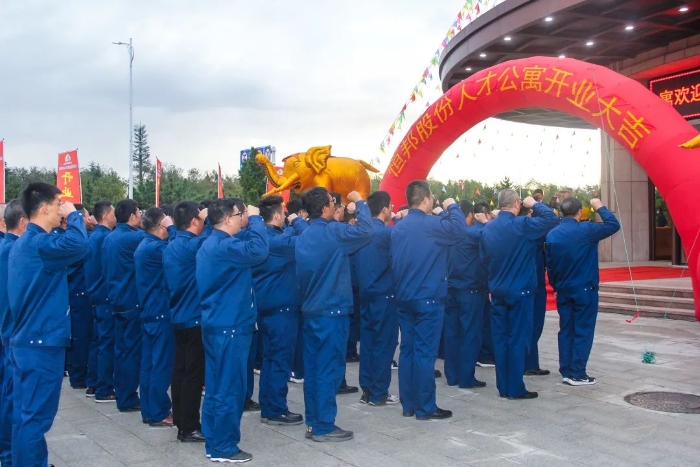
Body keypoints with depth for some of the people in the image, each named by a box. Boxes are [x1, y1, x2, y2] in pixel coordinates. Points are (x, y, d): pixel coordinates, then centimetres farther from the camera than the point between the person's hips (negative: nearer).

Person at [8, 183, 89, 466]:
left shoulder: (22, 243, 13)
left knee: (26, 413, 16)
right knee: (36, 416, -2)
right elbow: (79, 245, -34)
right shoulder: (38, 243, -18)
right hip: (43, 341, -10)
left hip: (26, 339, 10)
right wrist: (73, 215, -16)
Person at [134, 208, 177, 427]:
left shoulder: (144, 245, 12)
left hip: (149, 311, 10)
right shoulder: (154, 247, -19)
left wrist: (170, 231, 4)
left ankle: (148, 410, 20)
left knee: (149, 362, 12)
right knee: (162, 364, -3)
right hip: (161, 312, -10)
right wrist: (172, 228, -13)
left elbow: (171, 252, 11)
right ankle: (159, 414, 3)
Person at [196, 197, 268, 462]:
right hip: (230, 326, -10)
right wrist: (255, 218, -19)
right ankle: (224, 448, 9)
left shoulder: (209, 245, 14)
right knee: (229, 388, -1)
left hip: (216, 324, 10)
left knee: (216, 386, 15)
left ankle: (213, 442, 25)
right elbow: (258, 250, -30)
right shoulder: (223, 246, -20)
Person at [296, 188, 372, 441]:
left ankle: (313, 422, 19)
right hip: (332, 311, -8)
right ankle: (324, 427, 3)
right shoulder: (332, 232, -15)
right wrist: (359, 202, -2)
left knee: (313, 367, 12)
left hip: (310, 311, 8)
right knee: (330, 369, -2)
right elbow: (366, 231, -16)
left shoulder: (303, 238, 9)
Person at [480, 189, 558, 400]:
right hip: (520, 291, -6)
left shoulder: (488, 228, 3)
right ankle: (516, 389, 4)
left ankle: (503, 387, 15)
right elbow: (552, 219, -16)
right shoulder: (522, 225, -15)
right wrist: (534, 204, -2)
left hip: (497, 291, 6)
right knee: (518, 339, 0)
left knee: (500, 338, 9)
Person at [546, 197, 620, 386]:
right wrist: (600, 207, 3)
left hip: (563, 291, 5)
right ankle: (577, 374, 1)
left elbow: (549, 265, 7)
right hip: (585, 290, -5)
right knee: (583, 331, 0)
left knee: (566, 331, 10)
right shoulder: (586, 230, -14)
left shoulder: (552, 234, 2)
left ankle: (566, 372, 13)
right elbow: (614, 225, -7)